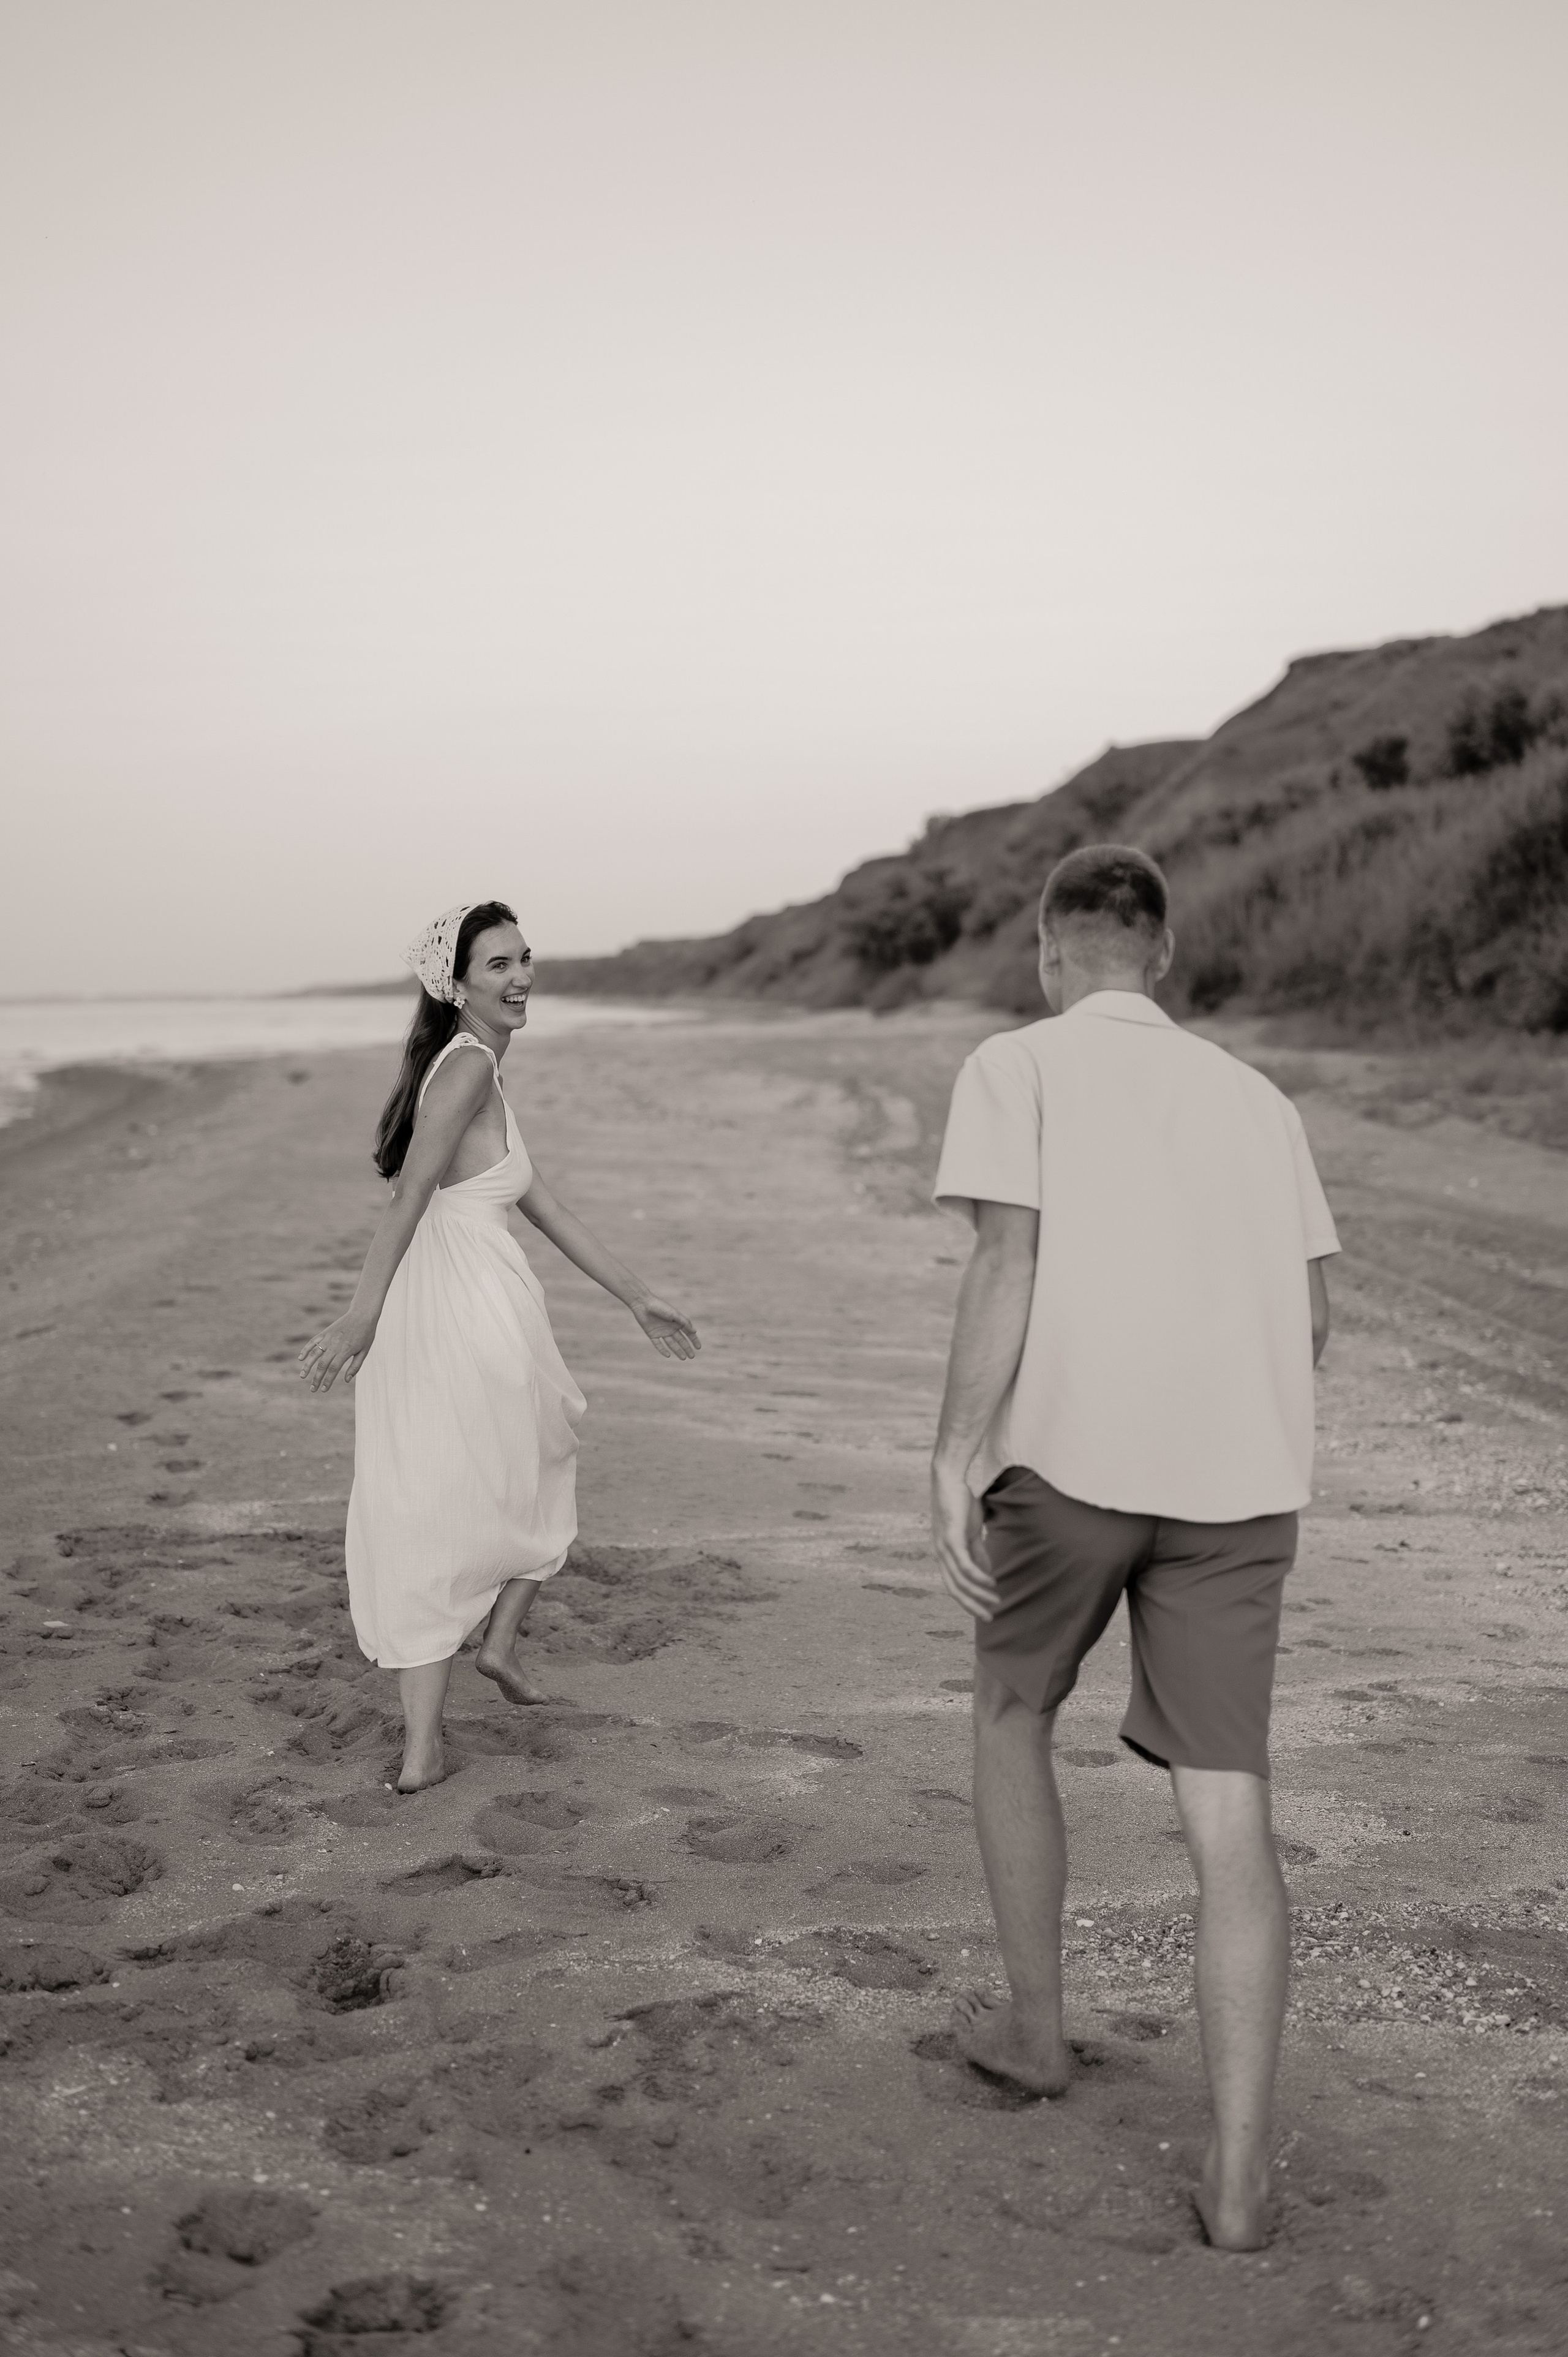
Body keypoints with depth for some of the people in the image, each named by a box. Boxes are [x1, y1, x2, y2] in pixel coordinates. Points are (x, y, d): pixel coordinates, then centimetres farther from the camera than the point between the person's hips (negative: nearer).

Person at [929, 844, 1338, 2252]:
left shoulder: (1019, 1068, 5)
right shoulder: (1256, 1098, 19)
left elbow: (1007, 1264, -9)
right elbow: (1316, 1309, 16)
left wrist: (954, 1460, -9)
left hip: (1070, 1452, -3)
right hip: (1245, 1476, 3)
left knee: (1011, 1714, 21)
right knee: (1229, 1807, 3)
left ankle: (1036, 2027, 31)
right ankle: (1239, 2172, 1)